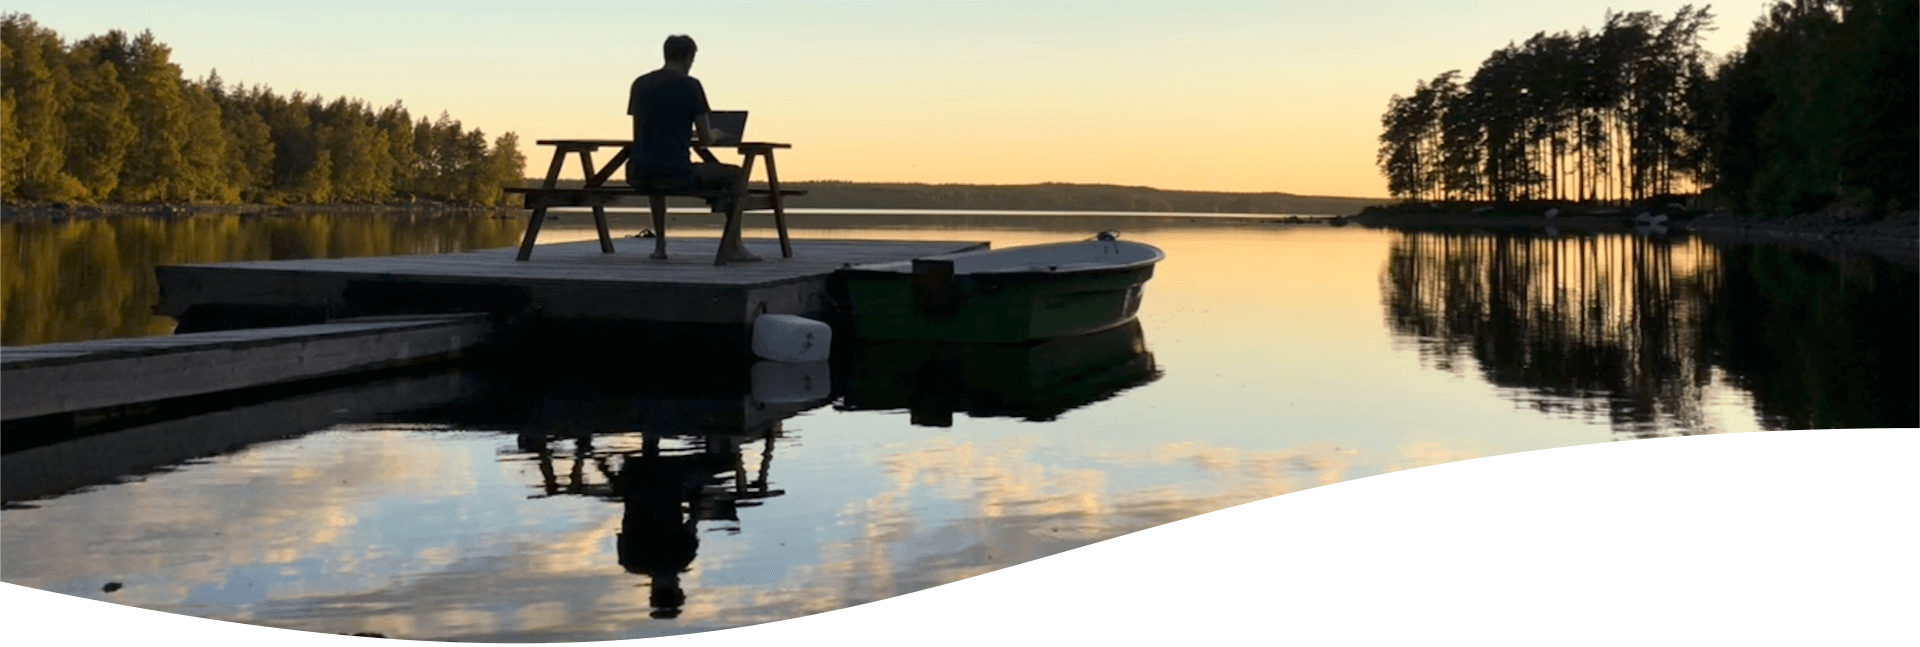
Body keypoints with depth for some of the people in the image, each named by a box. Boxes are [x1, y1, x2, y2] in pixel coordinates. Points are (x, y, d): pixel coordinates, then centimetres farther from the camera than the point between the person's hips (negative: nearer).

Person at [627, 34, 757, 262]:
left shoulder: (640, 83, 11)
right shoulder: (690, 85, -4)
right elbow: (705, 139, -2)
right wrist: (714, 134, 22)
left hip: (638, 175, 5)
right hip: (676, 174, -5)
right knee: (737, 176, 15)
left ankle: (659, 245, 38)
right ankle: (731, 247, 14)